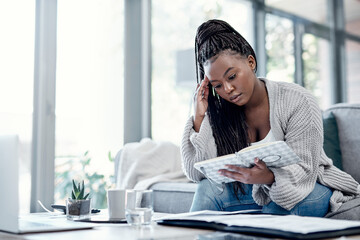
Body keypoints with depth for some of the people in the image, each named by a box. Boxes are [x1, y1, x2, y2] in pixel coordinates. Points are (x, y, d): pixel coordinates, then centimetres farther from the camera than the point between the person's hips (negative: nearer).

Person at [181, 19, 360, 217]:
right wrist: (199, 117, -21)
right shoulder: (218, 112, -6)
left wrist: (268, 177, -46)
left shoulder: (297, 101, -16)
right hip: (254, 190, 3)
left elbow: (304, 168, -23)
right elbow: (196, 173, -13)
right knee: (208, 188, -23)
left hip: (308, 188, -2)